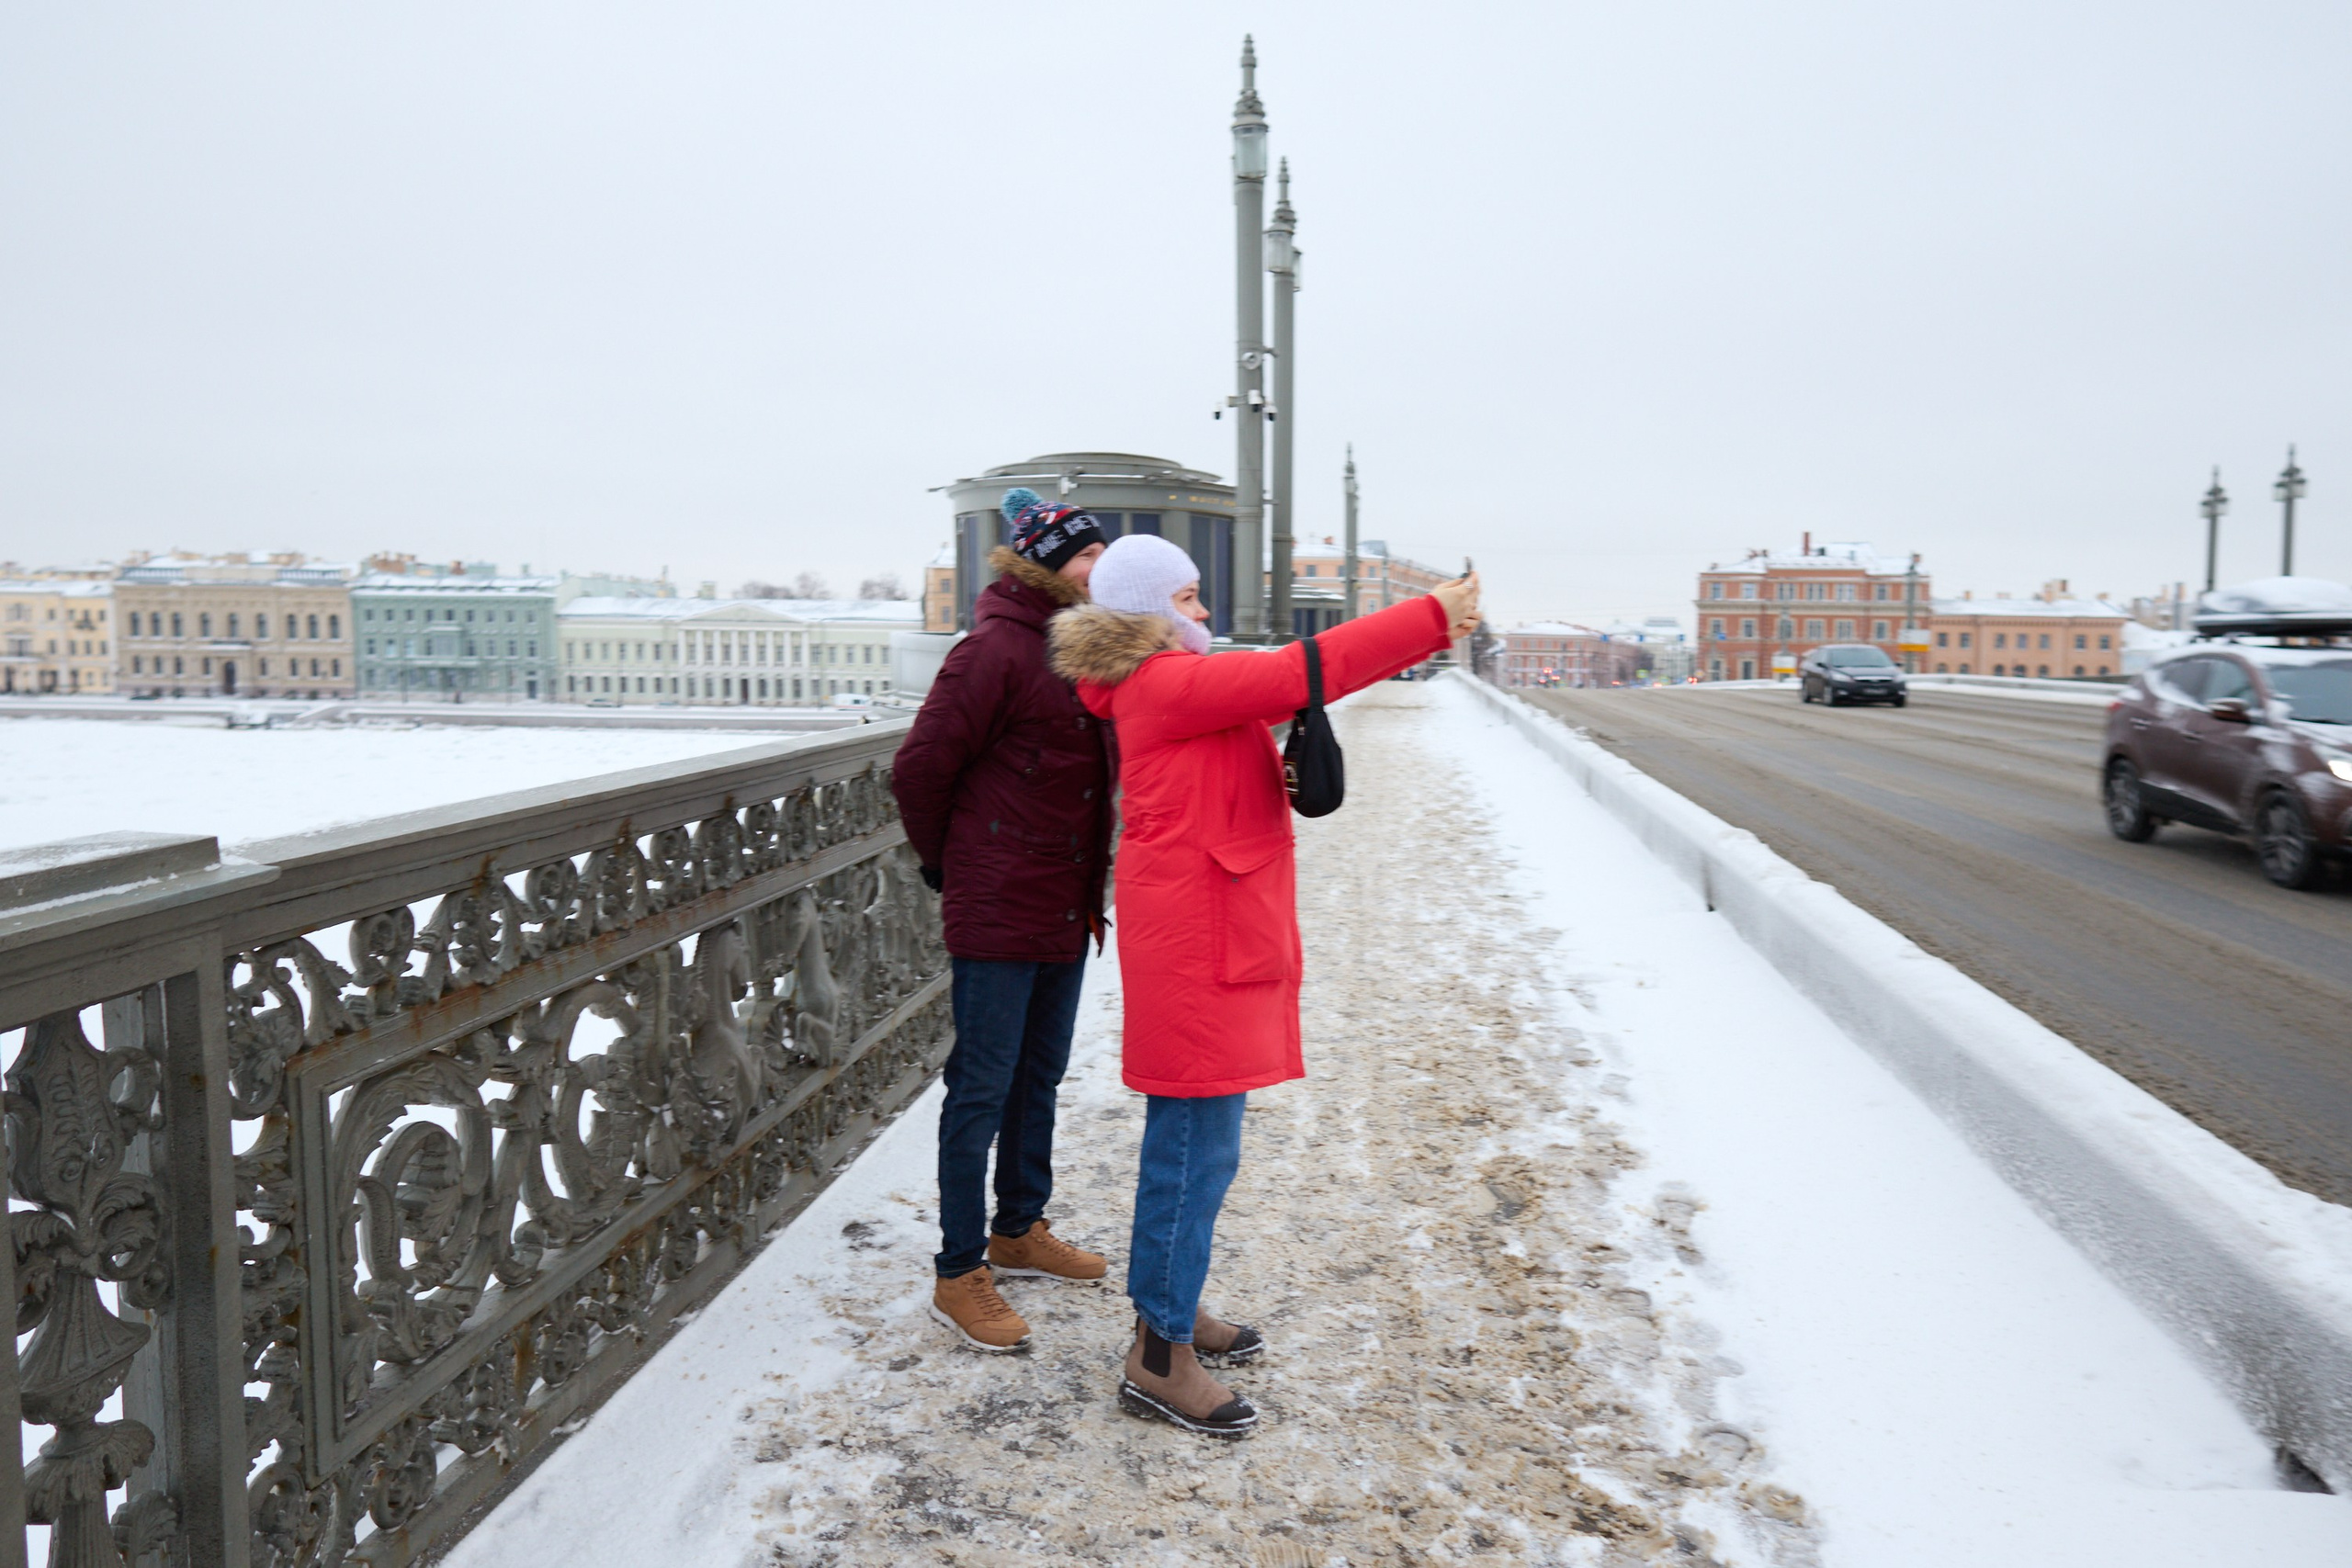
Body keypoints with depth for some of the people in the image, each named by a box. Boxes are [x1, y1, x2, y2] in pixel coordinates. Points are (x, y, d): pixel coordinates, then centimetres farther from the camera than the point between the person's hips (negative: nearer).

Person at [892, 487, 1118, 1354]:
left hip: (1066, 912, 8)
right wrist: (946, 863, 0)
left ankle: (1019, 1229, 36)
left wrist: (1088, 889, 13)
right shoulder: (995, 651, -16)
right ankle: (959, 1274, 12)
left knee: (1039, 1076, 19)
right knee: (982, 1089, 0)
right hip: (999, 915, -8)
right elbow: (920, 768, -14)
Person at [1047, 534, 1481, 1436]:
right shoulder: (1166, 684, -15)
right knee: (1197, 1149, -4)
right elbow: (1296, 674, -18)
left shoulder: (1170, 683, 17)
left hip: (1216, 937, 11)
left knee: (1191, 1139, 19)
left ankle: (1167, 1311, 33)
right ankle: (1159, 1361, 7)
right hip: (1196, 944, -11)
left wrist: (1421, 633, 14)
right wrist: (1431, 619, -13)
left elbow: (1284, 685, 19)